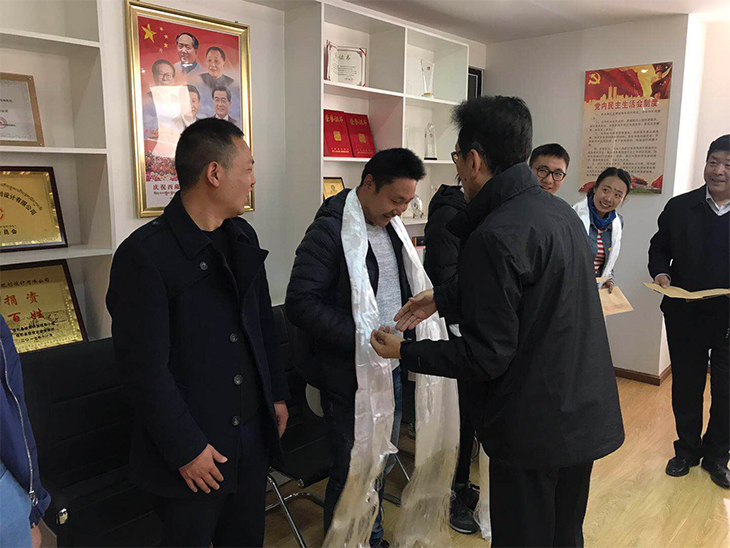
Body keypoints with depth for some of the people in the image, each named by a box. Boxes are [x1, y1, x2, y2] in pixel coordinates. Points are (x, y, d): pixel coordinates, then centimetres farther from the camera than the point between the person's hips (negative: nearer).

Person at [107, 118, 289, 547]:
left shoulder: (244, 237, 4)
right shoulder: (144, 254, -19)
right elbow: (145, 369, -18)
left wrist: (278, 394, 13)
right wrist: (186, 449, -14)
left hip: (254, 432, 7)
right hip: (195, 448, -6)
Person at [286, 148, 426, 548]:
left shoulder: (389, 228, 10)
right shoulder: (330, 230, -16)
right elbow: (301, 304, -22)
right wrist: (361, 339, -25)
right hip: (349, 378, -8)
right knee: (352, 474, 7)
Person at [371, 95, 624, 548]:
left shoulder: (494, 236, -24)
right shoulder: (562, 212, 5)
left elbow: (486, 356, -21)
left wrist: (404, 352, -9)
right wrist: (443, 298, 18)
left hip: (535, 428, -9)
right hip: (586, 417, 9)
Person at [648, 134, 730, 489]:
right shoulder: (680, 207, 0)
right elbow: (660, 248, 9)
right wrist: (660, 273, -10)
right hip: (684, 315, 2)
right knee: (685, 386, 15)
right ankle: (687, 449, 35)